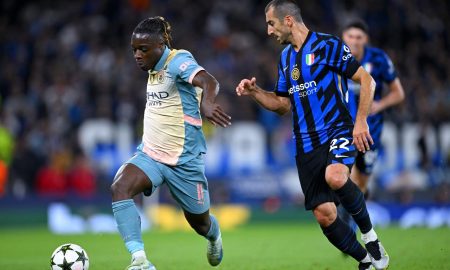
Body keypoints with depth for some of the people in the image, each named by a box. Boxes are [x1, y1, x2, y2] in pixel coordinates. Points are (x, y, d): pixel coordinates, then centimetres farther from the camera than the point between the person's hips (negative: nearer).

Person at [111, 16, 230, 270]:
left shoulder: (178, 61, -17)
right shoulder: (155, 68, 7)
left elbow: (209, 82, -38)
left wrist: (206, 103, -58)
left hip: (184, 159, -6)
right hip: (150, 154, 6)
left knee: (198, 220, 12)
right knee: (120, 188, -24)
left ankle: (214, 235, 51)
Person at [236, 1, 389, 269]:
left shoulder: (328, 45, -7)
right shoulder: (286, 57, 15)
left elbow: (367, 81, -7)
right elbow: (283, 105, 23)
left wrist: (361, 122, -15)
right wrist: (254, 91, 7)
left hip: (338, 131, -6)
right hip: (307, 144, 6)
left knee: (335, 177, -36)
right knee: (324, 214, -4)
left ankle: (369, 232, -11)